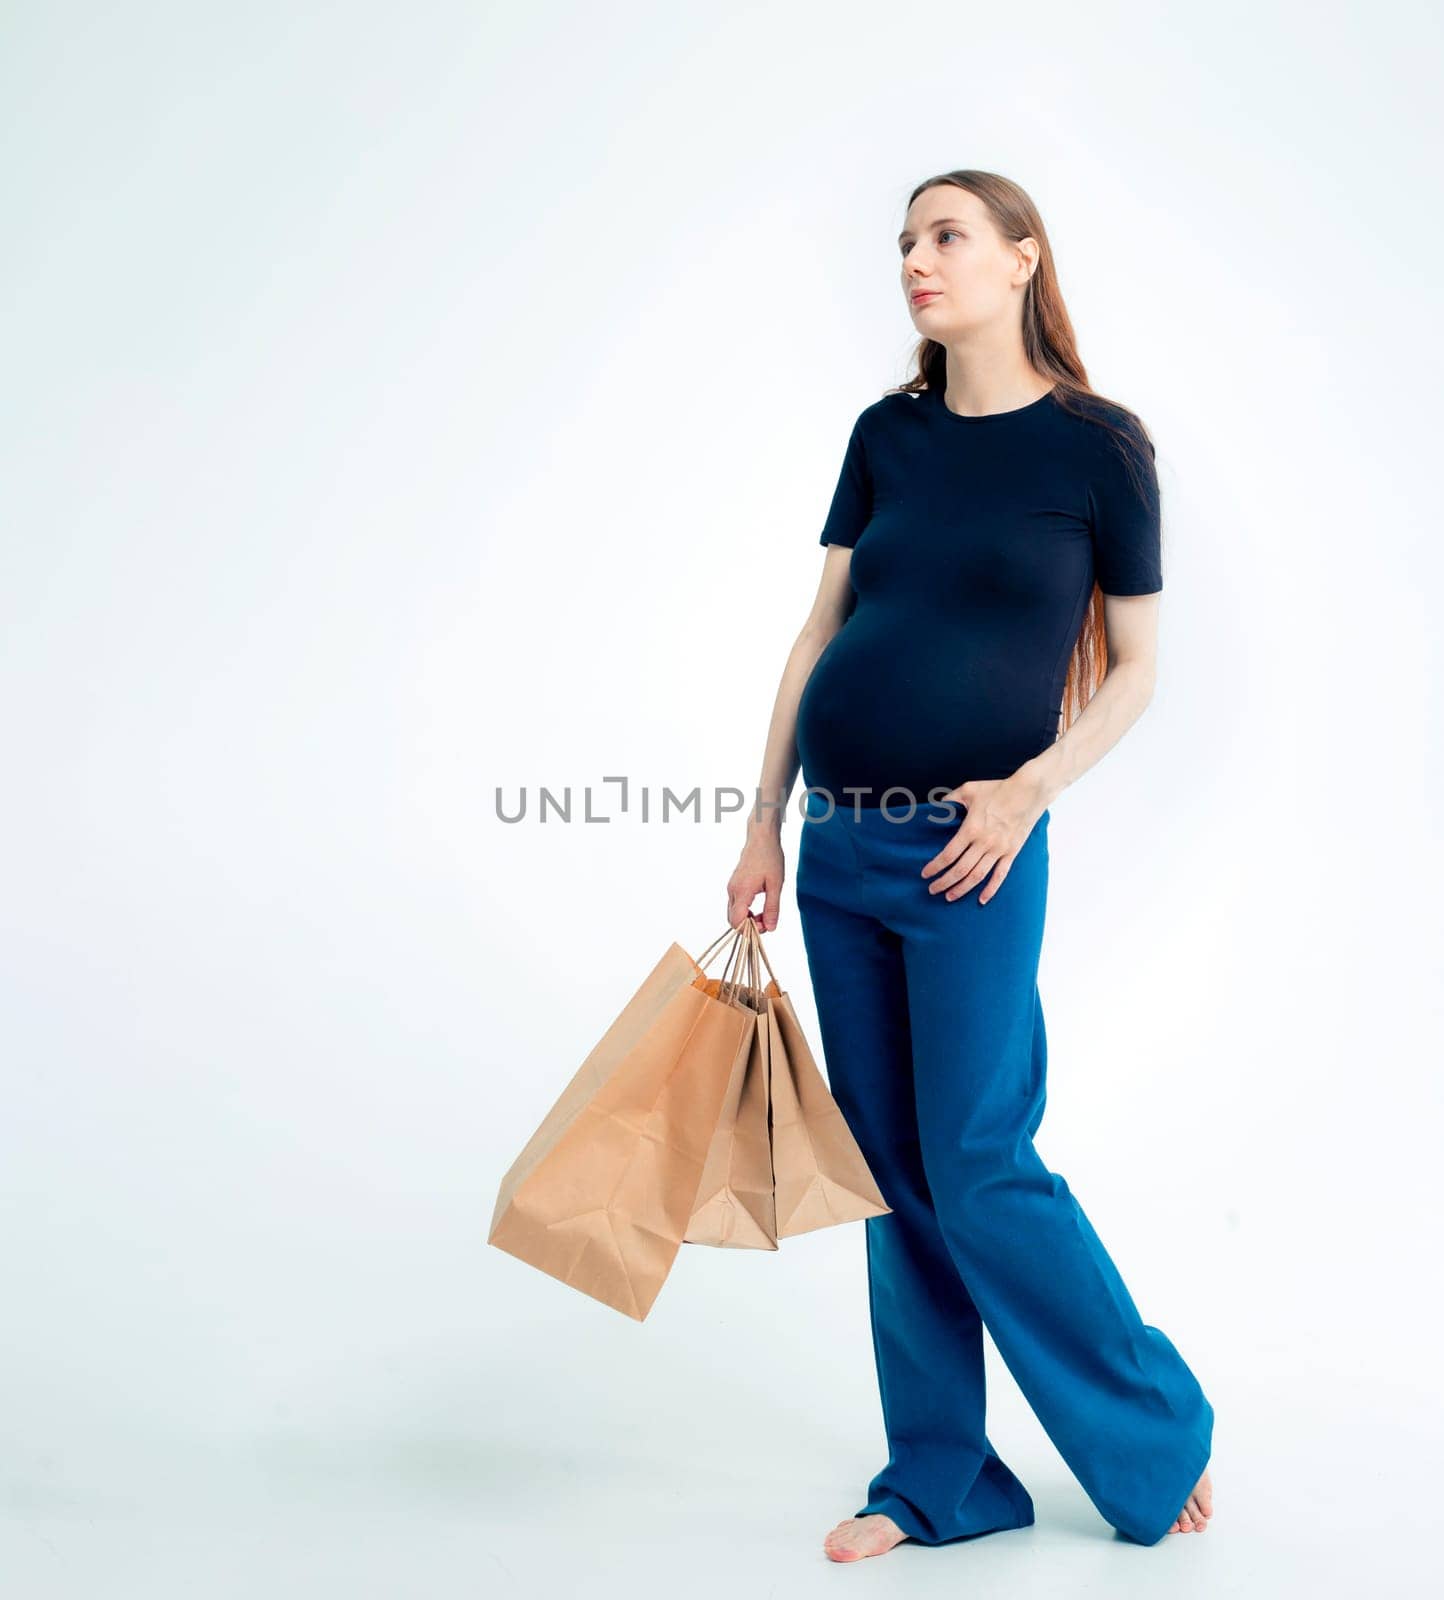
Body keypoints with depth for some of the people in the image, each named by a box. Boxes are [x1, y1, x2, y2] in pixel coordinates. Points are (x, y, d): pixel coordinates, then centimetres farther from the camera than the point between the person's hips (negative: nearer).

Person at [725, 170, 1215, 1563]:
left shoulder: (1098, 443, -2)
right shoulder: (886, 434, 10)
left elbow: (1135, 670, 2)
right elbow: (818, 634, 11)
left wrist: (1032, 788, -12)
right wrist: (765, 822, 9)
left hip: (966, 851, -5)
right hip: (841, 845, 5)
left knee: (976, 1166, -2)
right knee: (892, 1171, 10)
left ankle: (1160, 1433, 23)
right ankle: (941, 1479, 25)